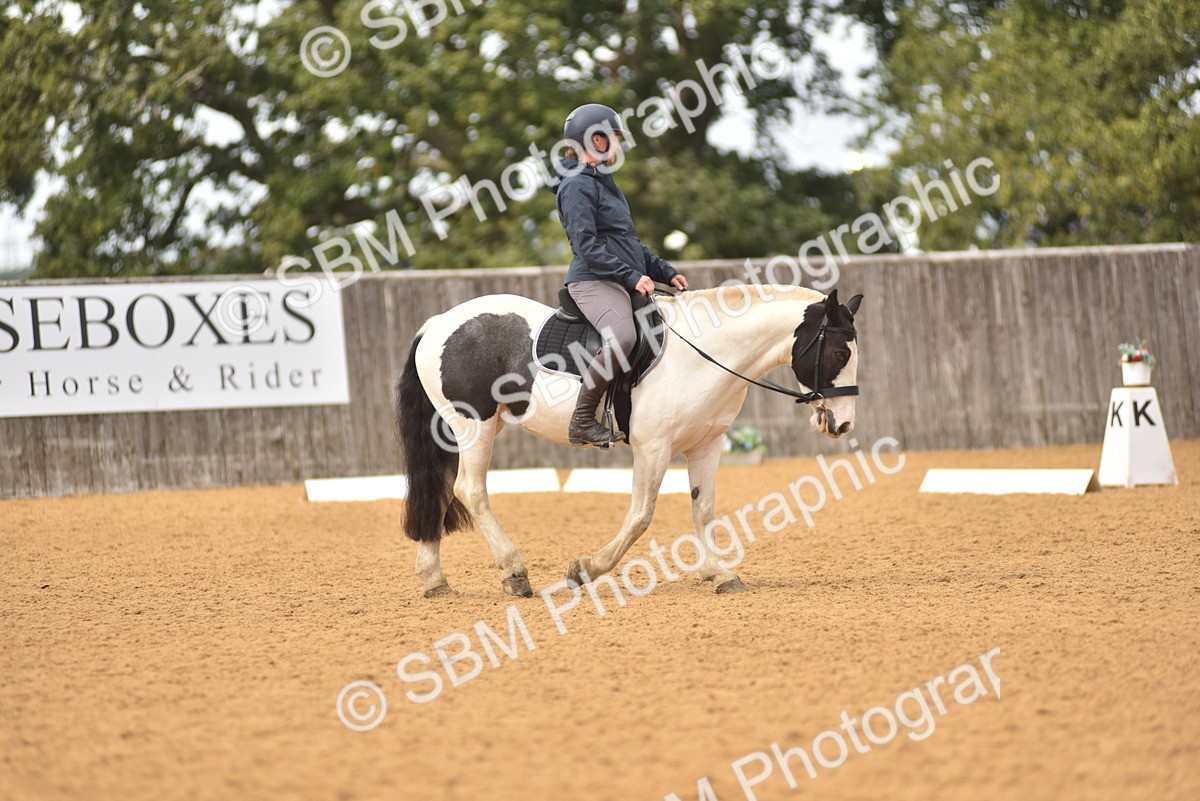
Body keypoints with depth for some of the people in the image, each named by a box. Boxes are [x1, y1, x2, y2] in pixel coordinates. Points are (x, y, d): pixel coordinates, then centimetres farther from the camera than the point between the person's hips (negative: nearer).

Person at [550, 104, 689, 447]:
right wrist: (631, 276, -20)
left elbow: (628, 242, 27)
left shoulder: (604, 182, 22)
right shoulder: (577, 185, -8)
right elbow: (587, 246, -17)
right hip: (594, 281, -11)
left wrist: (666, 272, 17)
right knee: (622, 337, -36)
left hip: (625, 284, 11)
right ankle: (583, 421, -26)